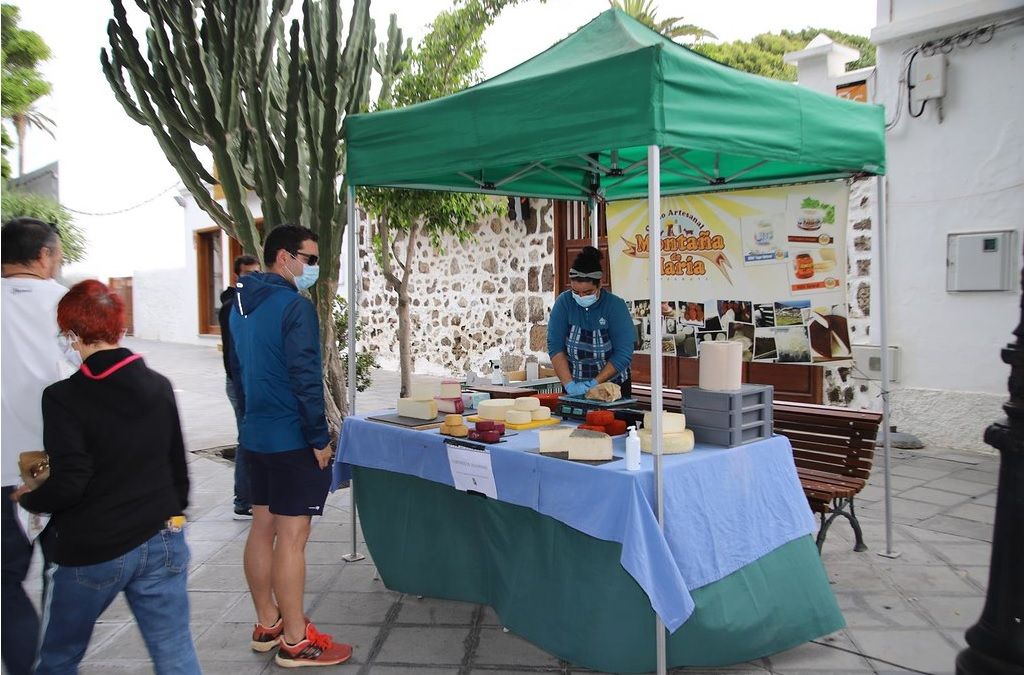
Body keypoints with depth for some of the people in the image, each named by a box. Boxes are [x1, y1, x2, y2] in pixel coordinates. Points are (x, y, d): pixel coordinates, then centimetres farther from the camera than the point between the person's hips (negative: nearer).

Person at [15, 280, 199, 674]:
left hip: (91, 552, -4)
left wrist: (27, 498, 3)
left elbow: (68, 484, -17)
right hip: (161, 542, 4)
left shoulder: (64, 397, -14)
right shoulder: (159, 386, 2)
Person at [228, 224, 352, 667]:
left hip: (257, 435, 9)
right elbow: (305, 378, -20)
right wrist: (320, 438, -14)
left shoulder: (243, 306, 12)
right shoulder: (295, 307, -16)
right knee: (291, 537, -3)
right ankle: (296, 642, 6)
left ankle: (267, 625, 28)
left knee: (262, 527, 15)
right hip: (292, 439, -9)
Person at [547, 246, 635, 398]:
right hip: (575, 388, 2)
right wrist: (569, 384, -23)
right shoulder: (564, 302, -9)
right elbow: (555, 346, -13)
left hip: (613, 386, -1)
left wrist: (594, 383, -24)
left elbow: (623, 354, -18)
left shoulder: (616, 306, -14)